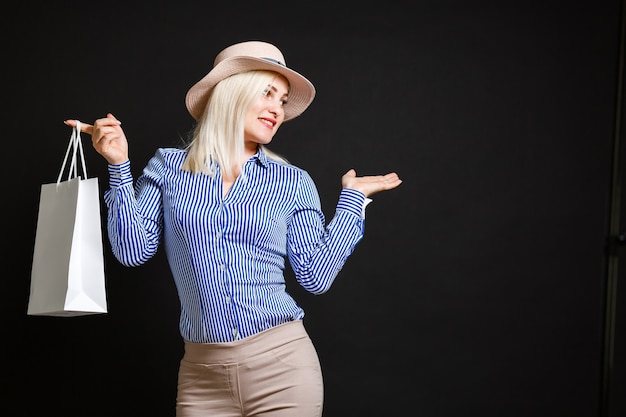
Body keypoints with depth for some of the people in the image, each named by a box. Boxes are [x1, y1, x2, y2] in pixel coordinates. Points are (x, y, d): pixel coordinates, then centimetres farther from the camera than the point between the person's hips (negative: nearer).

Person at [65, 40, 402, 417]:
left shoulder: (293, 182, 4)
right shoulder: (168, 166, 5)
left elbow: (316, 276, 2)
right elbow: (133, 251, -1)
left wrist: (352, 199, 4)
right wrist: (119, 166, -6)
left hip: (282, 363, 0)